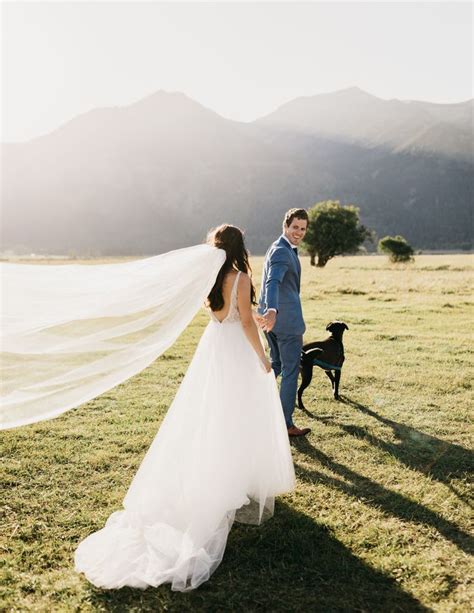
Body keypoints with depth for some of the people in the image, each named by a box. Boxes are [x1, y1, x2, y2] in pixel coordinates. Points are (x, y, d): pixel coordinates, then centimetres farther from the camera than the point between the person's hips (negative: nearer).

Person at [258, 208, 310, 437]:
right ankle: (285, 424, 8)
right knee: (290, 372, 0)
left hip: (274, 316, 10)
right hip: (287, 319, -10)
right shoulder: (282, 252, -18)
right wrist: (272, 310, -52)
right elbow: (273, 282, -36)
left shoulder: (281, 249, 15)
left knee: (276, 364, 24)